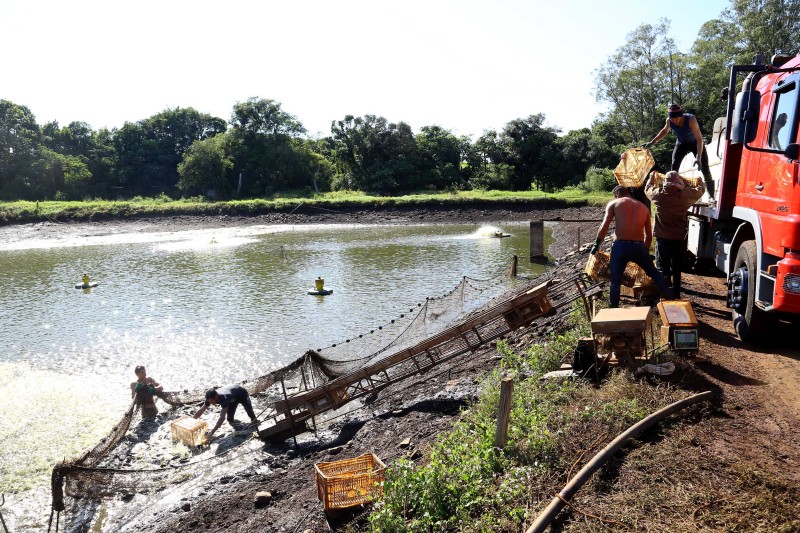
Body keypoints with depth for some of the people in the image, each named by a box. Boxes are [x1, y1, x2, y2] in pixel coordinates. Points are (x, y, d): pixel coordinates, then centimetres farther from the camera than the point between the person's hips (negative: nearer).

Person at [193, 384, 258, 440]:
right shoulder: (211, 397, -28)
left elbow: (222, 417, -56)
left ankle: (254, 420, 32)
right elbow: (201, 411, -16)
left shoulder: (223, 398, -48)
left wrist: (212, 432, -60)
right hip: (234, 397, 5)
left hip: (242, 393, -5)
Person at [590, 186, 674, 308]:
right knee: (654, 274, 24)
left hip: (620, 246, -3)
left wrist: (596, 245, 7)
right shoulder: (644, 207, 19)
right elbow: (649, 235, 21)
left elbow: (604, 227, -2)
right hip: (638, 247, 3)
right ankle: (671, 300, 30)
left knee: (615, 281, 8)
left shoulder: (613, 203, 9)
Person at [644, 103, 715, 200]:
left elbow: (699, 139, -37)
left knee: (705, 169, -8)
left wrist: (698, 157, -46)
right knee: (673, 169, -6)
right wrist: (652, 142, -1)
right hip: (681, 144, 4)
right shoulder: (669, 121, -22)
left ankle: (712, 198, -4)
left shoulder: (691, 119, -36)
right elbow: (665, 131, 2)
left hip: (695, 143, -4)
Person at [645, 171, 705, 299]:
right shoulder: (684, 195, -11)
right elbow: (700, 189, 9)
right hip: (680, 239, 1)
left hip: (663, 238, -1)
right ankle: (676, 295, 23)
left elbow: (647, 189, 13)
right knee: (677, 269, 15)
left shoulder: (658, 194, -11)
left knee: (663, 269, 2)